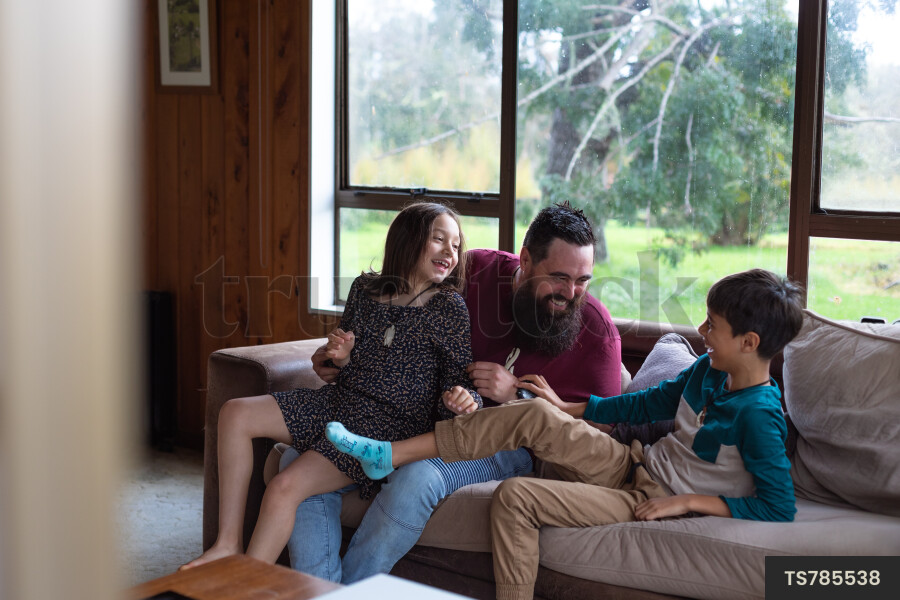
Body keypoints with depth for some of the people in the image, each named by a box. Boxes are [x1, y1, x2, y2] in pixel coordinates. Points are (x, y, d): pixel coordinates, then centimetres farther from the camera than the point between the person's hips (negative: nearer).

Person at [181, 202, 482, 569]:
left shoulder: (450, 308, -6)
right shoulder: (364, 289, 8)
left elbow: (459, 379, -6)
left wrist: (462, 400, -29)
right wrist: (340, 357, -5)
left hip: (389, 425, -7)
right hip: (339, 401, 7)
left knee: (285, 486, -23)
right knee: (235, 413, -6)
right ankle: (229, 543, -4)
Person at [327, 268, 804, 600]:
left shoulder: (758, 416, -20)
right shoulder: (708, 369, 5)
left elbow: (779, 508, -22)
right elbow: (647, 403, 18)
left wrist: (691, 501, -23)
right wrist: (567, 410, 17)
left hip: (654, 501, -8)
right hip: (632, 466, 8)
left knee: (514, 498, -21)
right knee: (536, 414, -13)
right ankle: (388, 456, -12)